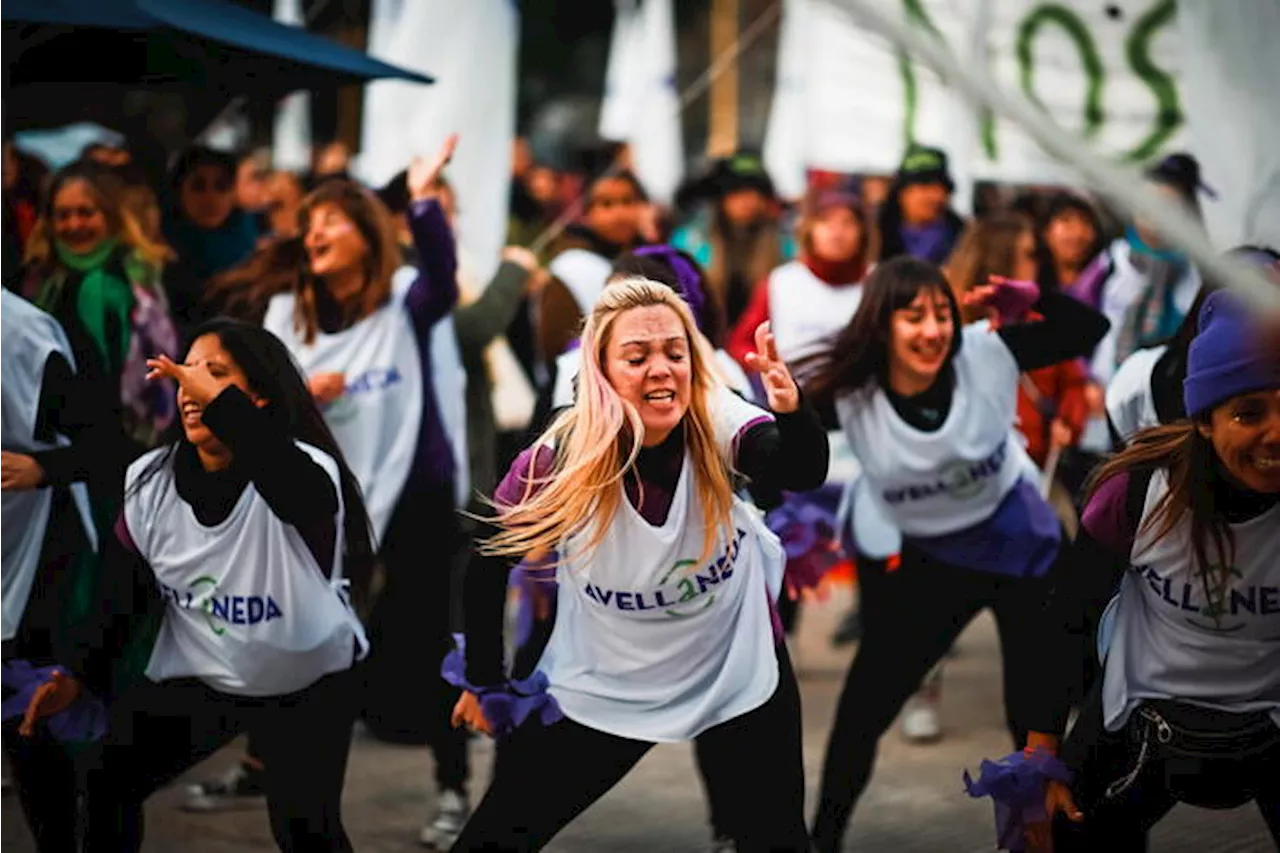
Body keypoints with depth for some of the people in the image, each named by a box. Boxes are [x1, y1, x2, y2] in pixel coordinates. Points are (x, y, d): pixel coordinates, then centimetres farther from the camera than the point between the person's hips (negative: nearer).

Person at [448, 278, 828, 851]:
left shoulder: (716, 423, -22)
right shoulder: (559, 461, -23)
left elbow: (802, 471, -42)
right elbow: (487, 566, -7)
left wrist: (792, 410, -64)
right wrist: (485, 682, 1)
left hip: (740, 672, 1)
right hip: (606, 688, 0)